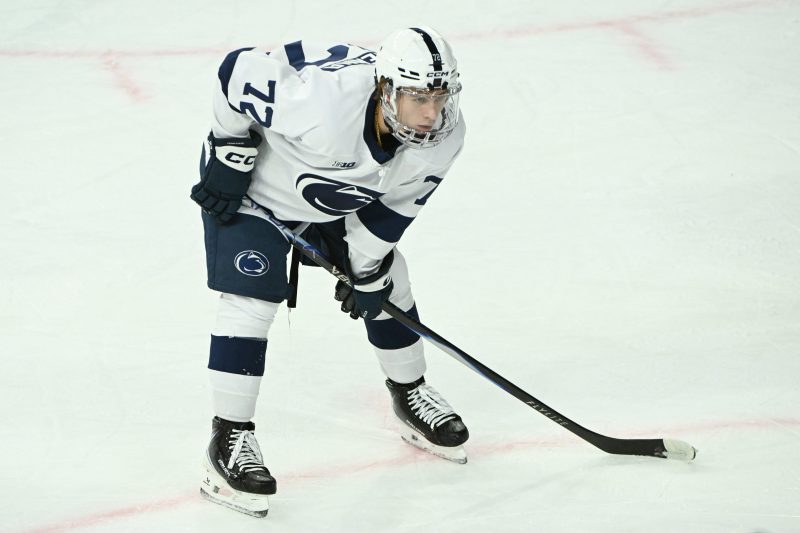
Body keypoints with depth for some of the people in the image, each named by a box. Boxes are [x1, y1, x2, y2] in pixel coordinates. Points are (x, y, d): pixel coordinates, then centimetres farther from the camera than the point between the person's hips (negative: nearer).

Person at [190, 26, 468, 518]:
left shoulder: (444, 136, -24)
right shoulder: (323, 96, -44)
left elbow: (394, 202, -7)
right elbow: (242, 69, -31)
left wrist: (368, 272, -2)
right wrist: (230, 158, -21)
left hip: (340, 197, 6)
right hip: (251, 185, -6)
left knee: (386, 284, 13)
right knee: (252, 302, -14)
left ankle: (411, 395, 35)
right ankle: (230, 439, -6)